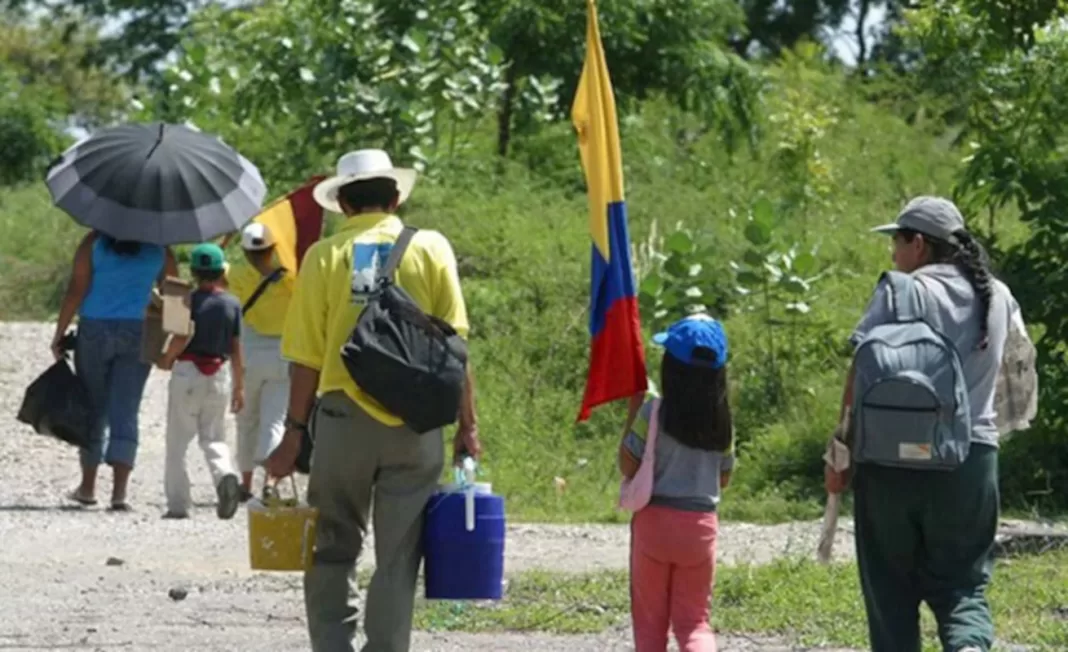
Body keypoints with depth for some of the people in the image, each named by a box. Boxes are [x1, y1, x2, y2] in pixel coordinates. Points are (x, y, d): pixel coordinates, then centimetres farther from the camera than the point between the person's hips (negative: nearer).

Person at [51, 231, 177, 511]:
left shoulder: (94, 243, -4)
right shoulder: (159, 248, 2)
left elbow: (76, 289, -9)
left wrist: (60, 332, -4)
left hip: (95, 330, -1)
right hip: (139, 334, 1)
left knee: (93, 409, 13)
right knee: (125, 412, 0)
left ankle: (88, 486, 21)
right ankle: (119, 490, -12)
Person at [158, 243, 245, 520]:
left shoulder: (189, 300, -9)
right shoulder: (233, 304, 3)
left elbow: (182, 337, -19)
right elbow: (236, 349, 5)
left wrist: (167, 358, -1)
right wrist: (239, 386, 11)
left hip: (188, 372, -3)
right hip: (220, 375, 3)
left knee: (177, 441, 6)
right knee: (213, 437, 13)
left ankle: (178, 504, 3)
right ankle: (225, 474, -18)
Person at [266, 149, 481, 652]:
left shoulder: (325, 256, 0)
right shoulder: (430, 250, 2)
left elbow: (307, 358, -2)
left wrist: (295, 432, 5)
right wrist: (467, 425, 5)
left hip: (344, 416, 0)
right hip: (415, 423, 0)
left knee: (333, 549, 11)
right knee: (398, 559, 5)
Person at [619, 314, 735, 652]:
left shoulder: (654, 413, -12)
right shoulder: (722, 421, 0)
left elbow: (628, 466, -8)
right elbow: (723, 478, 9)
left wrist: (631, 414, -1)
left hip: (655, 520, -3)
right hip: (701, 523, 3)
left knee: (649, 618, 10)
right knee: (693, 619, 9)